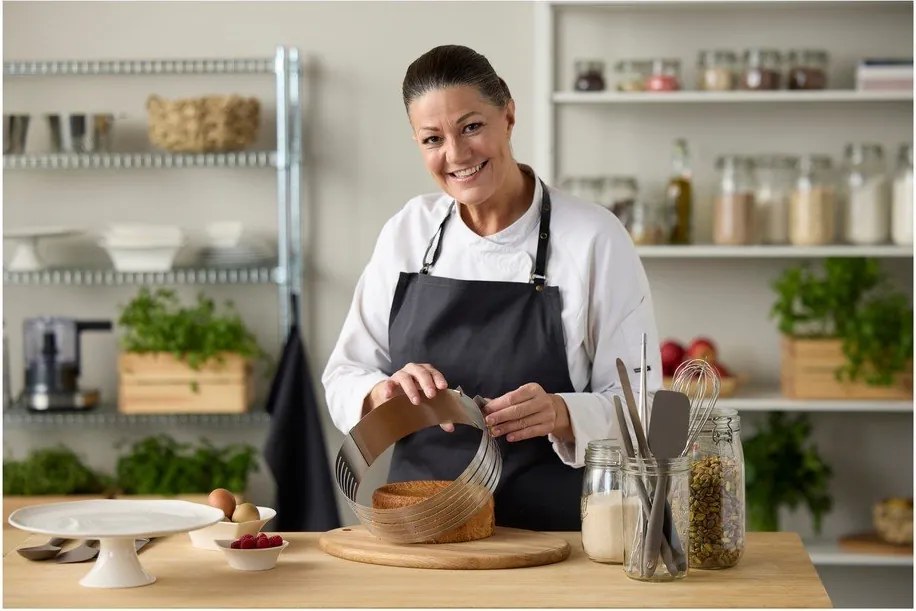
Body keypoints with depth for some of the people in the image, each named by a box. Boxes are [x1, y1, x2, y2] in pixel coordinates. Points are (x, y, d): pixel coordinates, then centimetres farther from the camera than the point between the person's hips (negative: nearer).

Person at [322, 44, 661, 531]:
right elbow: (344, 379, 11)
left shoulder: (595, 237, -4)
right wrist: (386, 393, -11)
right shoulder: (407, 231, 7)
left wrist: (562, 415, -22)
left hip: (552, 534, -4)